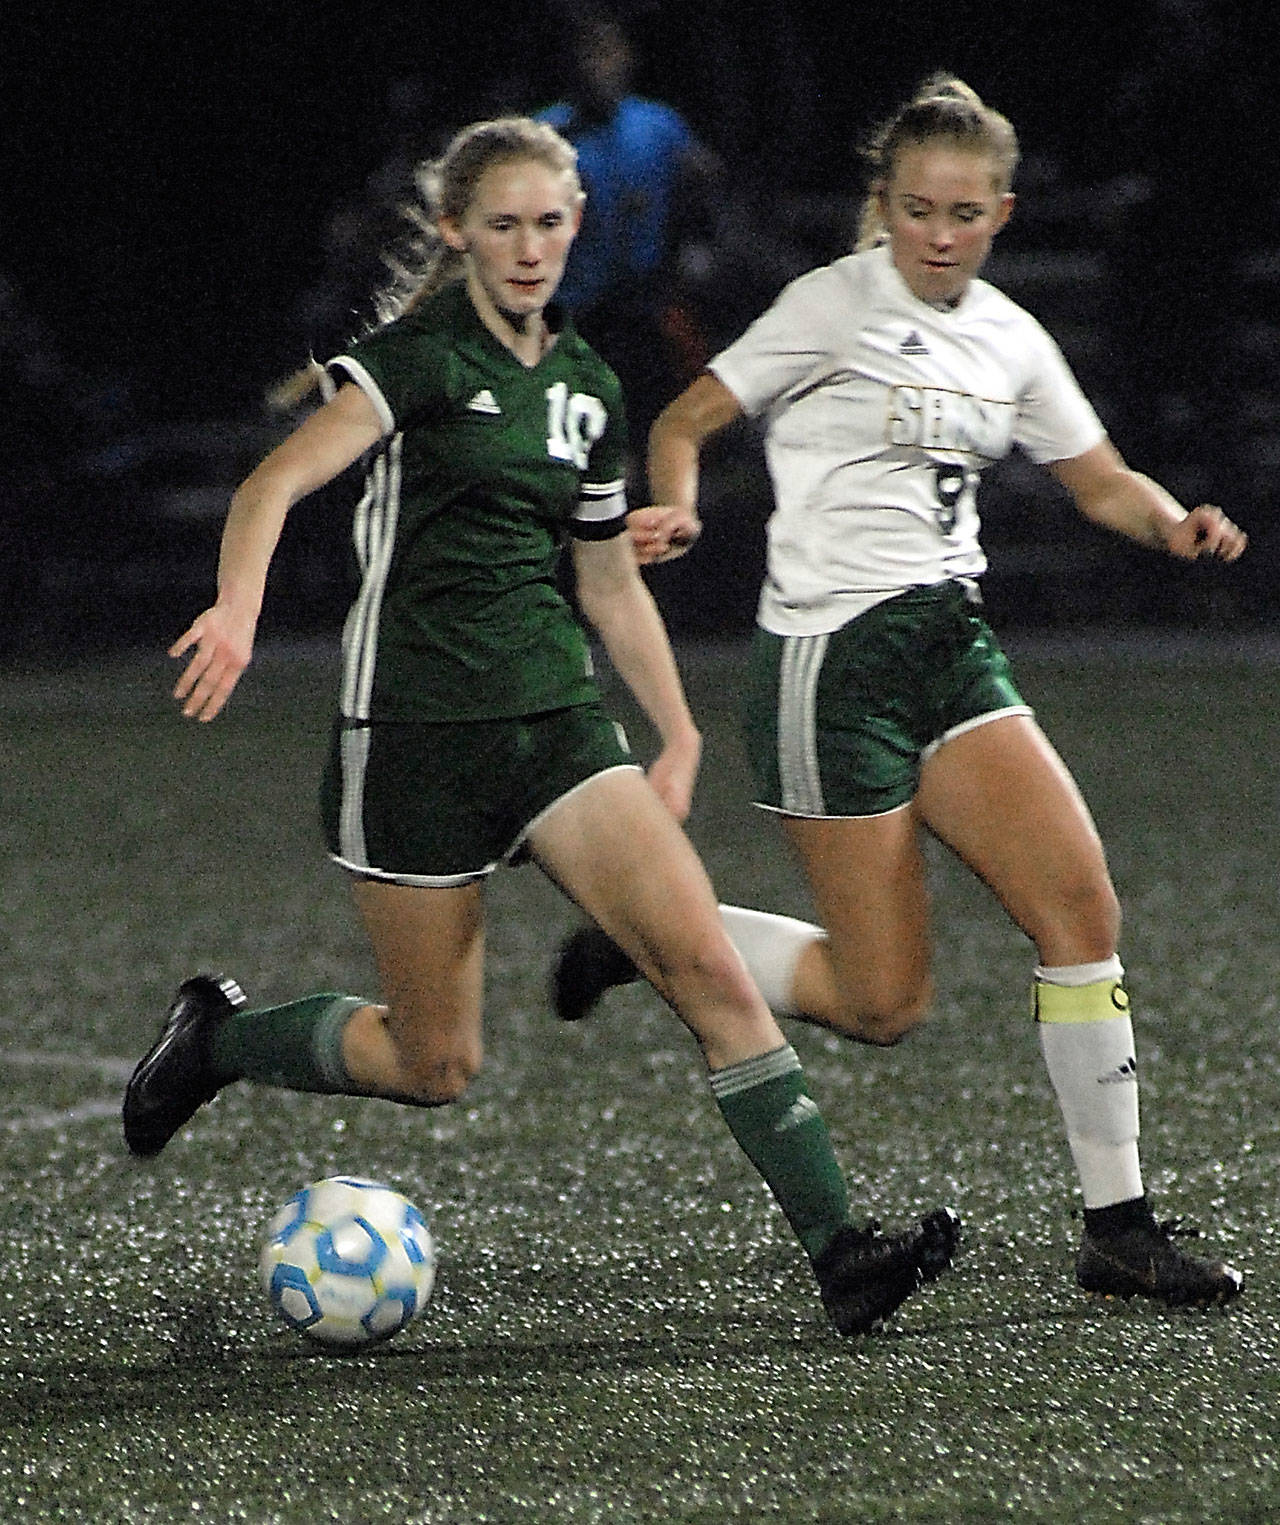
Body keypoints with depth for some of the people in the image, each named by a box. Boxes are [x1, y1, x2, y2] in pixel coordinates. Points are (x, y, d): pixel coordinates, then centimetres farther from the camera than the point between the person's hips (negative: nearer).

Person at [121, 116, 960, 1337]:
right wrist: (235, 613, -40)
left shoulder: (585, 389, 12)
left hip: (552, 719, 5)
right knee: (432, 1065, 1)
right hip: (411, 729, -5)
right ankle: (219, 1035, 29)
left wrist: (678, 736, 17)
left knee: (707, 963, -13)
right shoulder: (423, 356, -8)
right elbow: (276, 483, -22)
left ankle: (838, 1253, -15)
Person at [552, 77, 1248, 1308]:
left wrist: (1173, 524, -1)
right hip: (831, 660, -6)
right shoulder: (836, 304, -7)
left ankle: (1117, 1227, -1)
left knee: (1082, 906, -9)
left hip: (951, 649, 6)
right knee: (881, 1004, -7)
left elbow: (1100, 481, 20)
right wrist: (676, 510, -24)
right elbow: (684, 422, -3)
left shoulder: (1008, 339, 11)